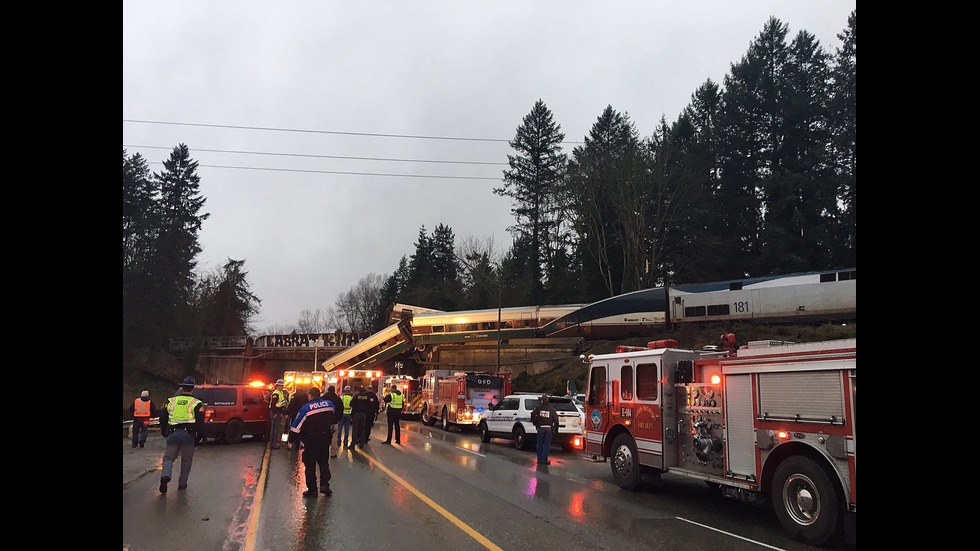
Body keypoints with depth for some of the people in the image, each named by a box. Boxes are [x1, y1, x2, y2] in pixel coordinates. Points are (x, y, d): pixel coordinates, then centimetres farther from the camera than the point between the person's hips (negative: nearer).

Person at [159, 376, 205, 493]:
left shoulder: (171, 401, 10)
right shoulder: (196, 404, 1)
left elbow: (162, 418, 14)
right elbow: (200, 423, -1)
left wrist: (164, 432, 25)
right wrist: (200, 435, 11)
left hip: (173, 434, 1)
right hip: (188, 435, -1)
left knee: (168, 457, 12)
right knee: (186, 459, 14)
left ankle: (165, 475, -14)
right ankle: (182, 483, 16)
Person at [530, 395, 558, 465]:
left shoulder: (538, 408, 0)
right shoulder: (551, 409, 1)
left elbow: (533, 415, -8)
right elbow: (555, 419, -1)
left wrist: (534, 422, 7)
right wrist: (556, 428, 8)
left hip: (540, 428, 1)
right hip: (549, 428, 0)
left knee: (540, 444, 12)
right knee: (546, 445, 4)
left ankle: (539, 459, 15)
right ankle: (544, 460, 2)